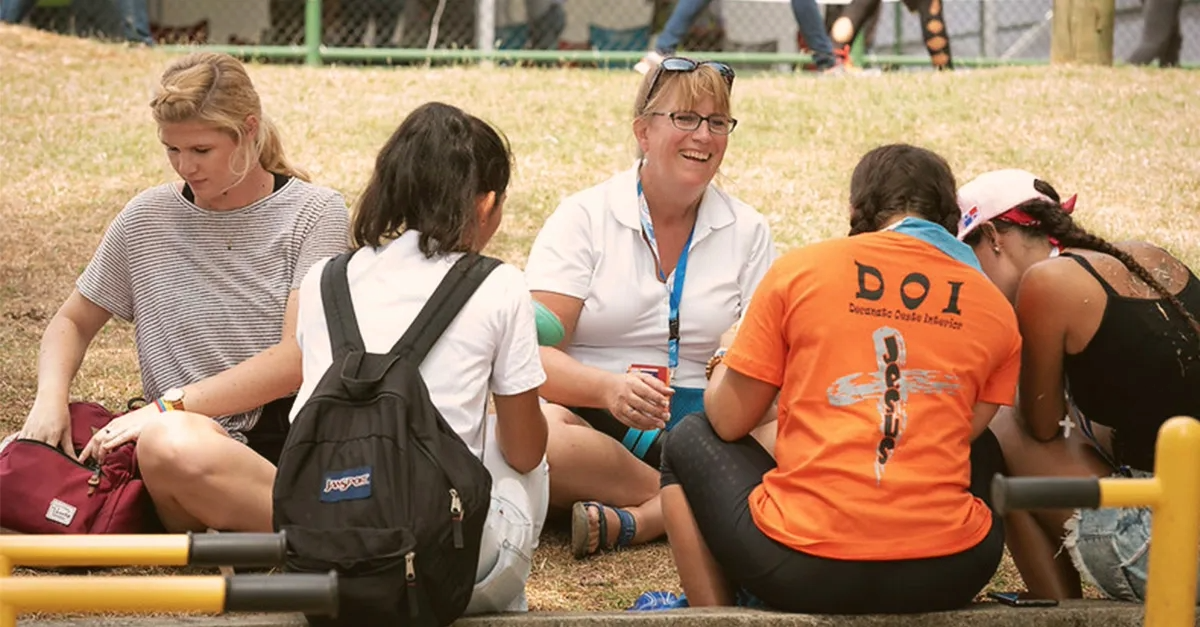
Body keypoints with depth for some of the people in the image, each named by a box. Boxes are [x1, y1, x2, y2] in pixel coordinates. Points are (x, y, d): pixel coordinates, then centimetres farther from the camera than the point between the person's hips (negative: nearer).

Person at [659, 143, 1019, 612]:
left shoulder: (798, 269, 3)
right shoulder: (996, 310, 9)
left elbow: (729, 421, 7)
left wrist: (723, 371, 30)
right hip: (944, 579, 2)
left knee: (690, 441, 27)